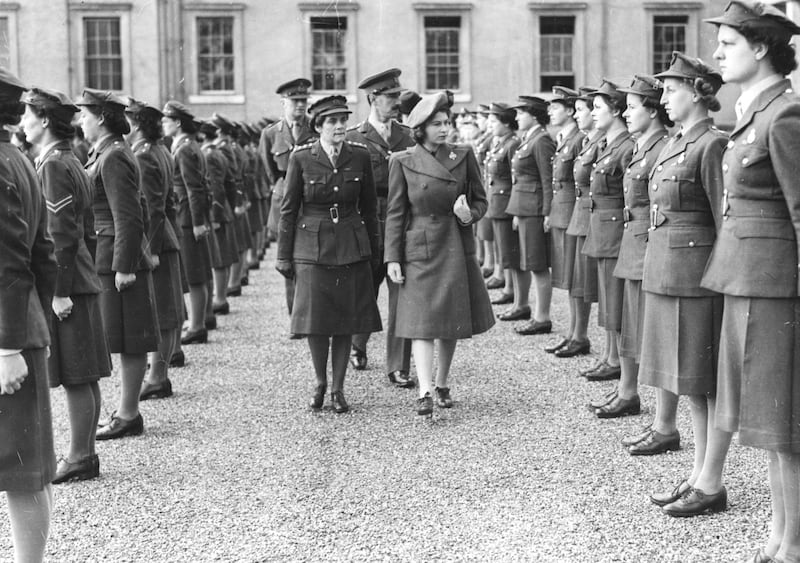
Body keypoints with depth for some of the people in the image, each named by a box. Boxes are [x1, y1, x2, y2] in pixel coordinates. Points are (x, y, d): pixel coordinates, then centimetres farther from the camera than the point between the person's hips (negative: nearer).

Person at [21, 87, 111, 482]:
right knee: (84, 377, 12)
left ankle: (80, 458, 3)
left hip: (63, 285, -10)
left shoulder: (53, 166, -13)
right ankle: (84, 452, 19)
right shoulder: (73, 163, 16)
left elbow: (62, 235, -19)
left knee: (75, 376, -3)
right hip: (82, 281, 10)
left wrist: (60, 291, -19)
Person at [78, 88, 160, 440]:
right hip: (105, 261, 10)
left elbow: (128, 218, -20)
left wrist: (124, 266, -21)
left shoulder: (114, 158, -15)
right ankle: (127, 412, 22)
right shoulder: (105, 154, 15)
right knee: (127, 341, 14)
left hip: (117, 263, -10)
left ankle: (128, 416, 6)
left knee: (130, 342, -1)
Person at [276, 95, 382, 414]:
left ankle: (338, 388, 15)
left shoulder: (360, 156, 0)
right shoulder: (301, 158, -5)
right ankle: (320, 383, 21)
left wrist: (375, 253, 10)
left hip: (351, 247, 2)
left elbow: (369, 207, 8)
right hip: (312, 247, -1)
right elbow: (288, 208, 1)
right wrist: (284, 256, 0)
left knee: (346, 320, 3)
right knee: (315, 320, -1)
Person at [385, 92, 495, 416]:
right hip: (419, 249, -3)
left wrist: (469, 215, -12)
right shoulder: (403, 162, -2)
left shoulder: (463, 156, 3)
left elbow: (480, 200, 11)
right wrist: (392, 258, -6)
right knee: (421, 321, -10)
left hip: (456, 247, 3)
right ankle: (424, 392, -14)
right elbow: (395, 213, -1)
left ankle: (442, 385, 25)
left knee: (452, 321, 9)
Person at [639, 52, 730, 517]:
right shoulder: (675, 145, 14)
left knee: (711, 381, 0)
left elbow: (726, 222, -14)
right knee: (692, 380, 14)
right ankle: (699, 475, 24)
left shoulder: (713, 146, -13)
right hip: (668, 274, 9)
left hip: (699, 274, -9)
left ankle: (711, 485, 8)